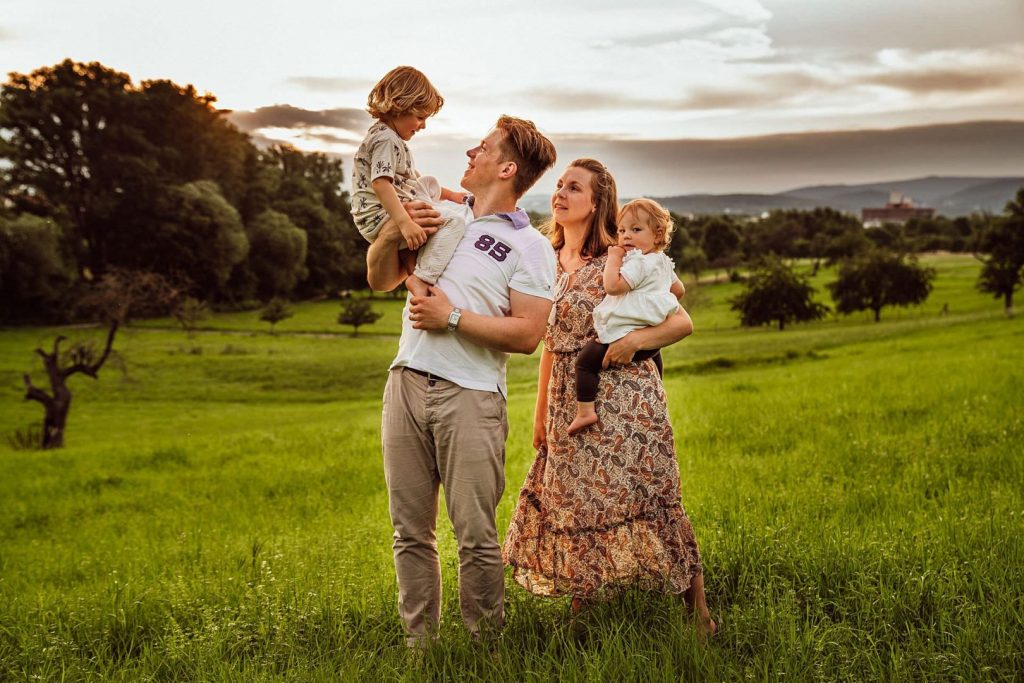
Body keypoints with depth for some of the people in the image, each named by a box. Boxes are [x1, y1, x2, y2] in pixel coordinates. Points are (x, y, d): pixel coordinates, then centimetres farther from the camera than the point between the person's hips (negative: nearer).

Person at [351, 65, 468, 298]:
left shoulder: (392, 138, 22)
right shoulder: (386, 139, -14)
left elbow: (412, 180, 31)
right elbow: (380, 183, -28)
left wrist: (449, 195, 24)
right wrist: (405, 223, -37)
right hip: (381, 218, -12)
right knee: (453, 221, -24)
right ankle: (422, 278, -31)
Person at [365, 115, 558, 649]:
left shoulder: (529, 246, 0)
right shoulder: (440, 216, 18)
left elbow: (527, 335, -10)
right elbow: (379, 280, 21)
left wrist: (452, 316, -11)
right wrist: (394, 231, 3)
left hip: (469, 395, -5)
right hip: (407, 384, 5)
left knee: (475, 535, -5)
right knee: (410, 530, 8)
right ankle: (417, 641, 16)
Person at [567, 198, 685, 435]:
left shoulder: (638, 262, -17)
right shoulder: (663, 262, 14)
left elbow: (612, 285, -27)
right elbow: (679, 290, 27)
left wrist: (613, 258, -15)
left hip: (626, 335, -10)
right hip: (653, 337, 10)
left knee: (585, 360, -9)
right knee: (654, 358, 40)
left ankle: (585, 412, -16)